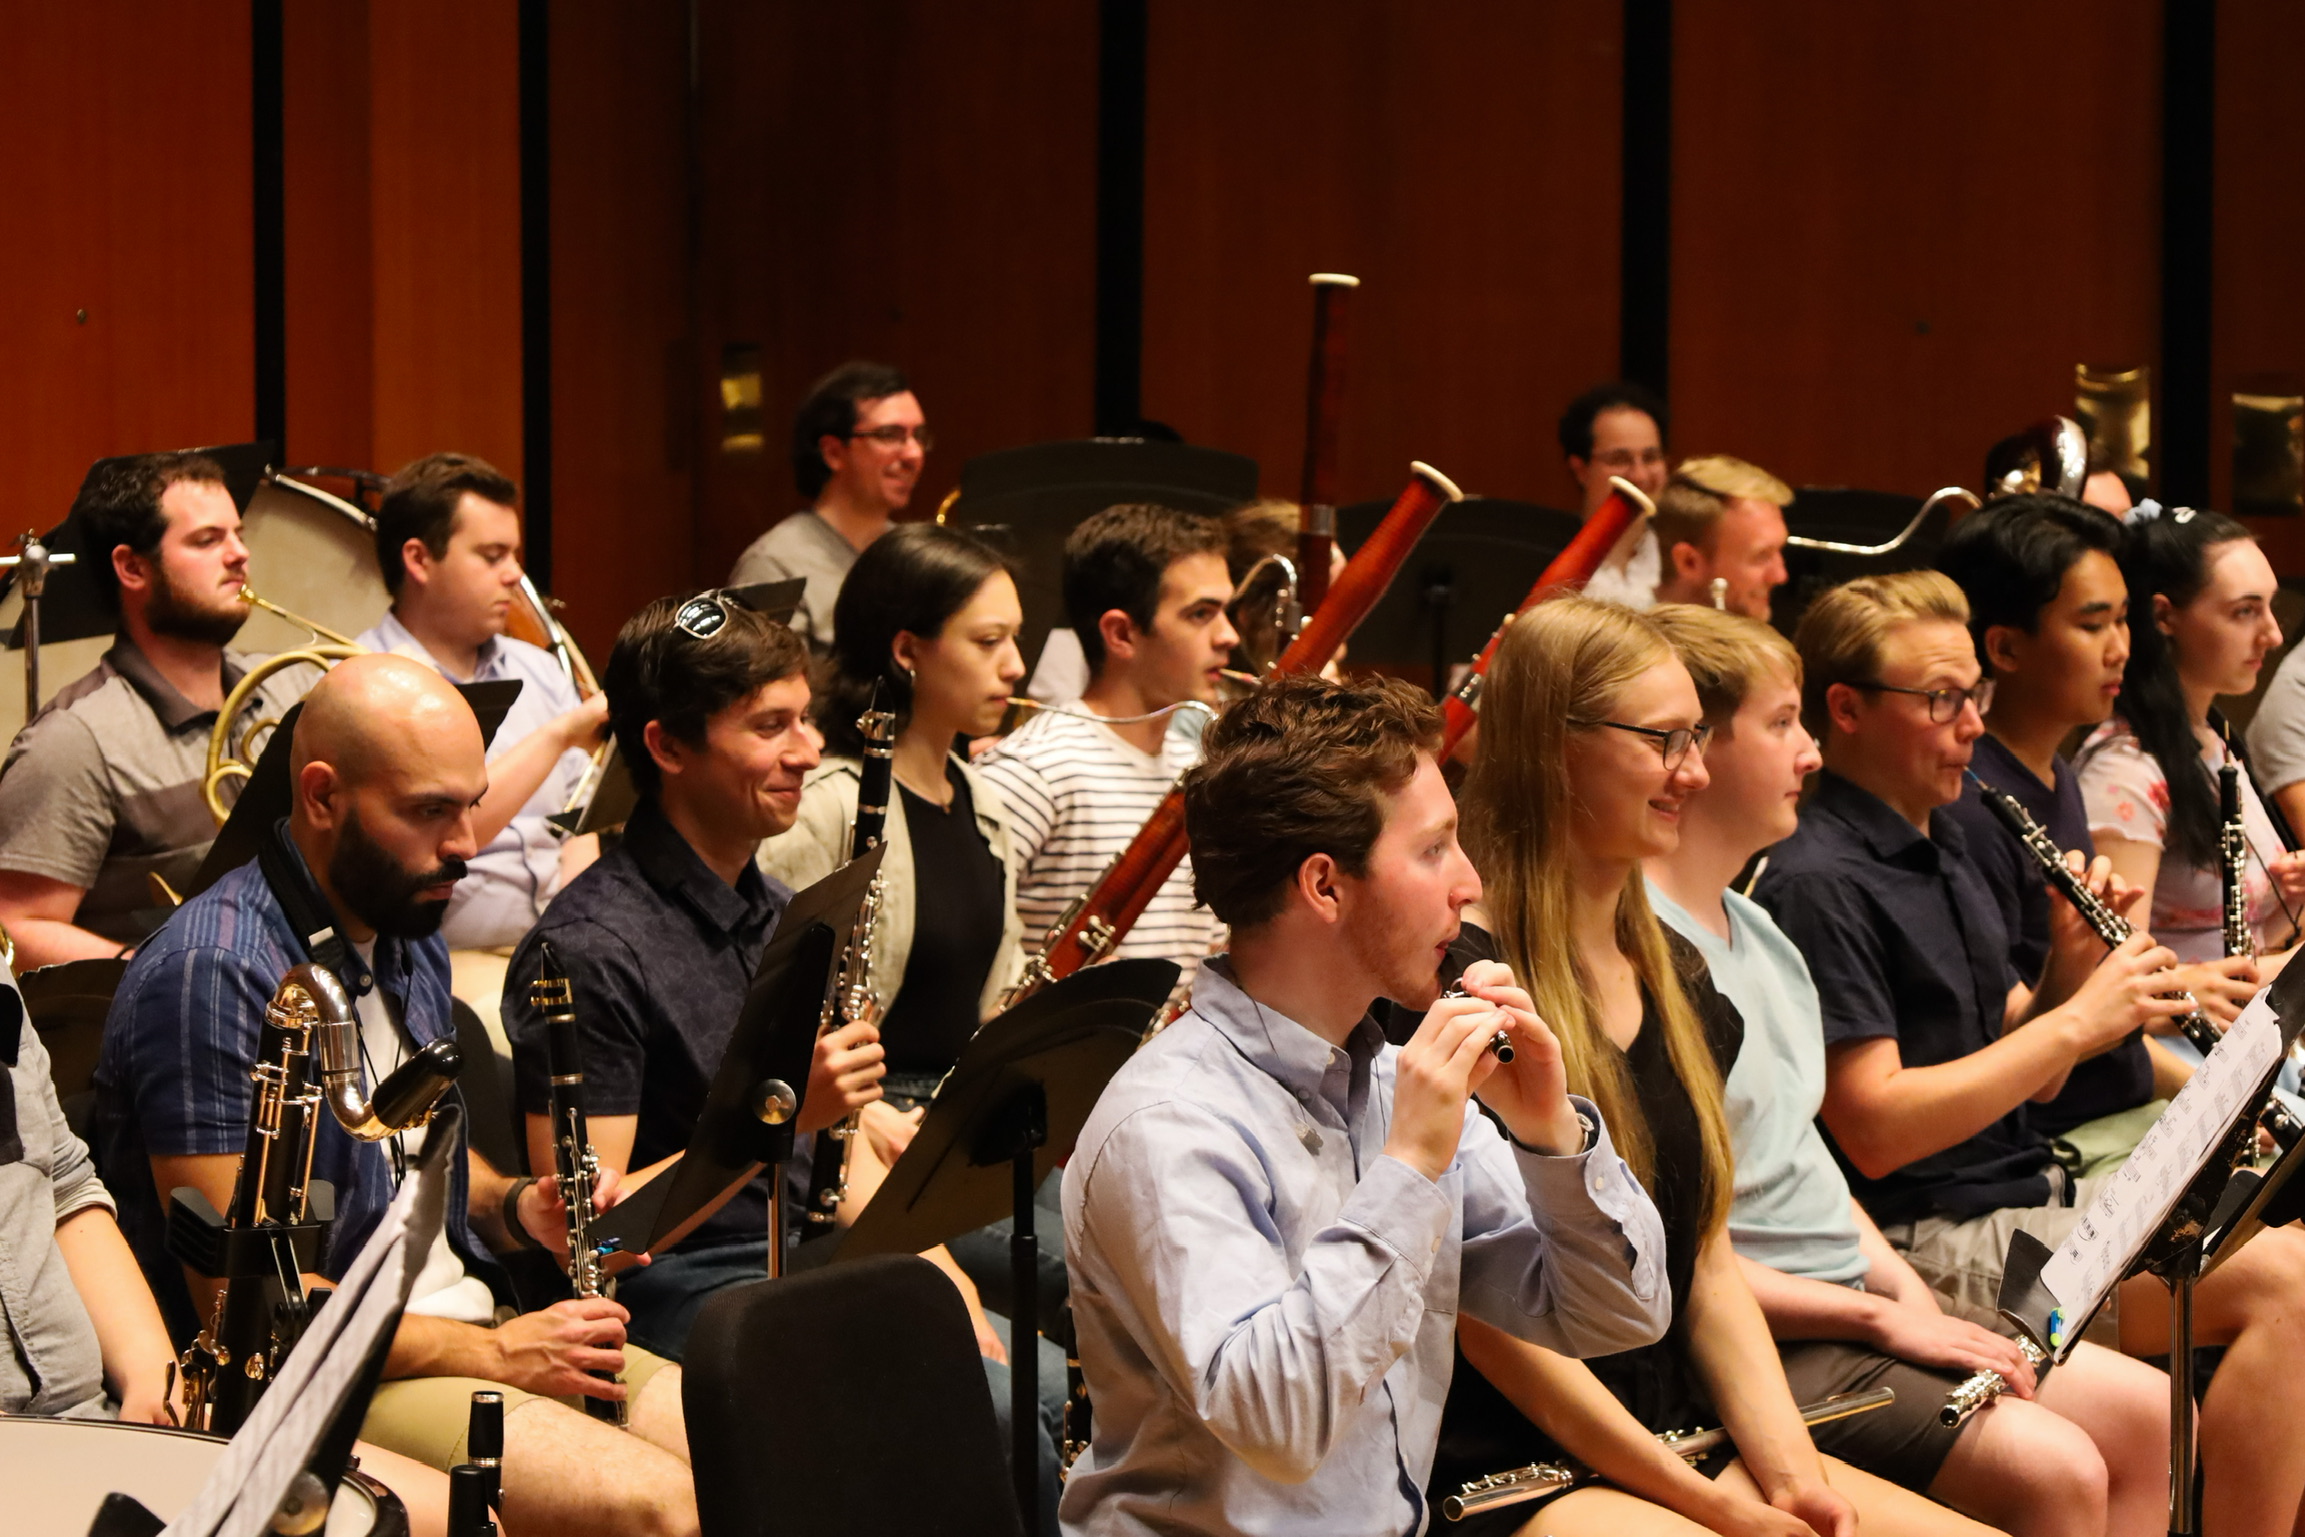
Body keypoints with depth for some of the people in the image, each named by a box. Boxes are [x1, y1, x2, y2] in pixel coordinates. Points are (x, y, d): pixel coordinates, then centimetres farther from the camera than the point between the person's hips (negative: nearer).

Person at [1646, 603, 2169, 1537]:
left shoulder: (1752, 926, 15)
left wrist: (1902, 1287, 5)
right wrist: (1880, 1318, -16)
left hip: (1848, 1302, 10)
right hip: (1761, 1344, -10)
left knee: (2146, 1411, 4)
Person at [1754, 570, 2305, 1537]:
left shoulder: (1942, 848, 17)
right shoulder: (1818, 884, -13)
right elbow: (1875, 1129, -20)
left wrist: (2073, 977, -1)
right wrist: (2076, 1021, -16)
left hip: (2029, 1196, 9)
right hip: (1927, 1240, -9)